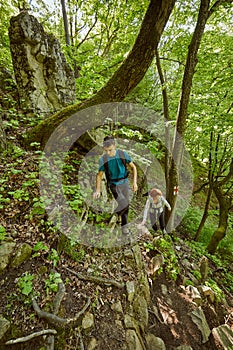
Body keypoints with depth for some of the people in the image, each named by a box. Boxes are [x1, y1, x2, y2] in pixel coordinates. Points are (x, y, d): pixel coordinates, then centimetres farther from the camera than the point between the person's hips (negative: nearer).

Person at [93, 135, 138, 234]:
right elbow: (99, 175, -4)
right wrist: (98, 190, -10)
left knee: (126, 205, 11)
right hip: (114, 185, -2)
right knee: (124, 204, -16)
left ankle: (124, 225, 34)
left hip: (124, 183, 3)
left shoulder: (123, 154, -14)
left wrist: (134, 182, -9)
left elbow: (133, 167, -3)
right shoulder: (103, 159, -15)